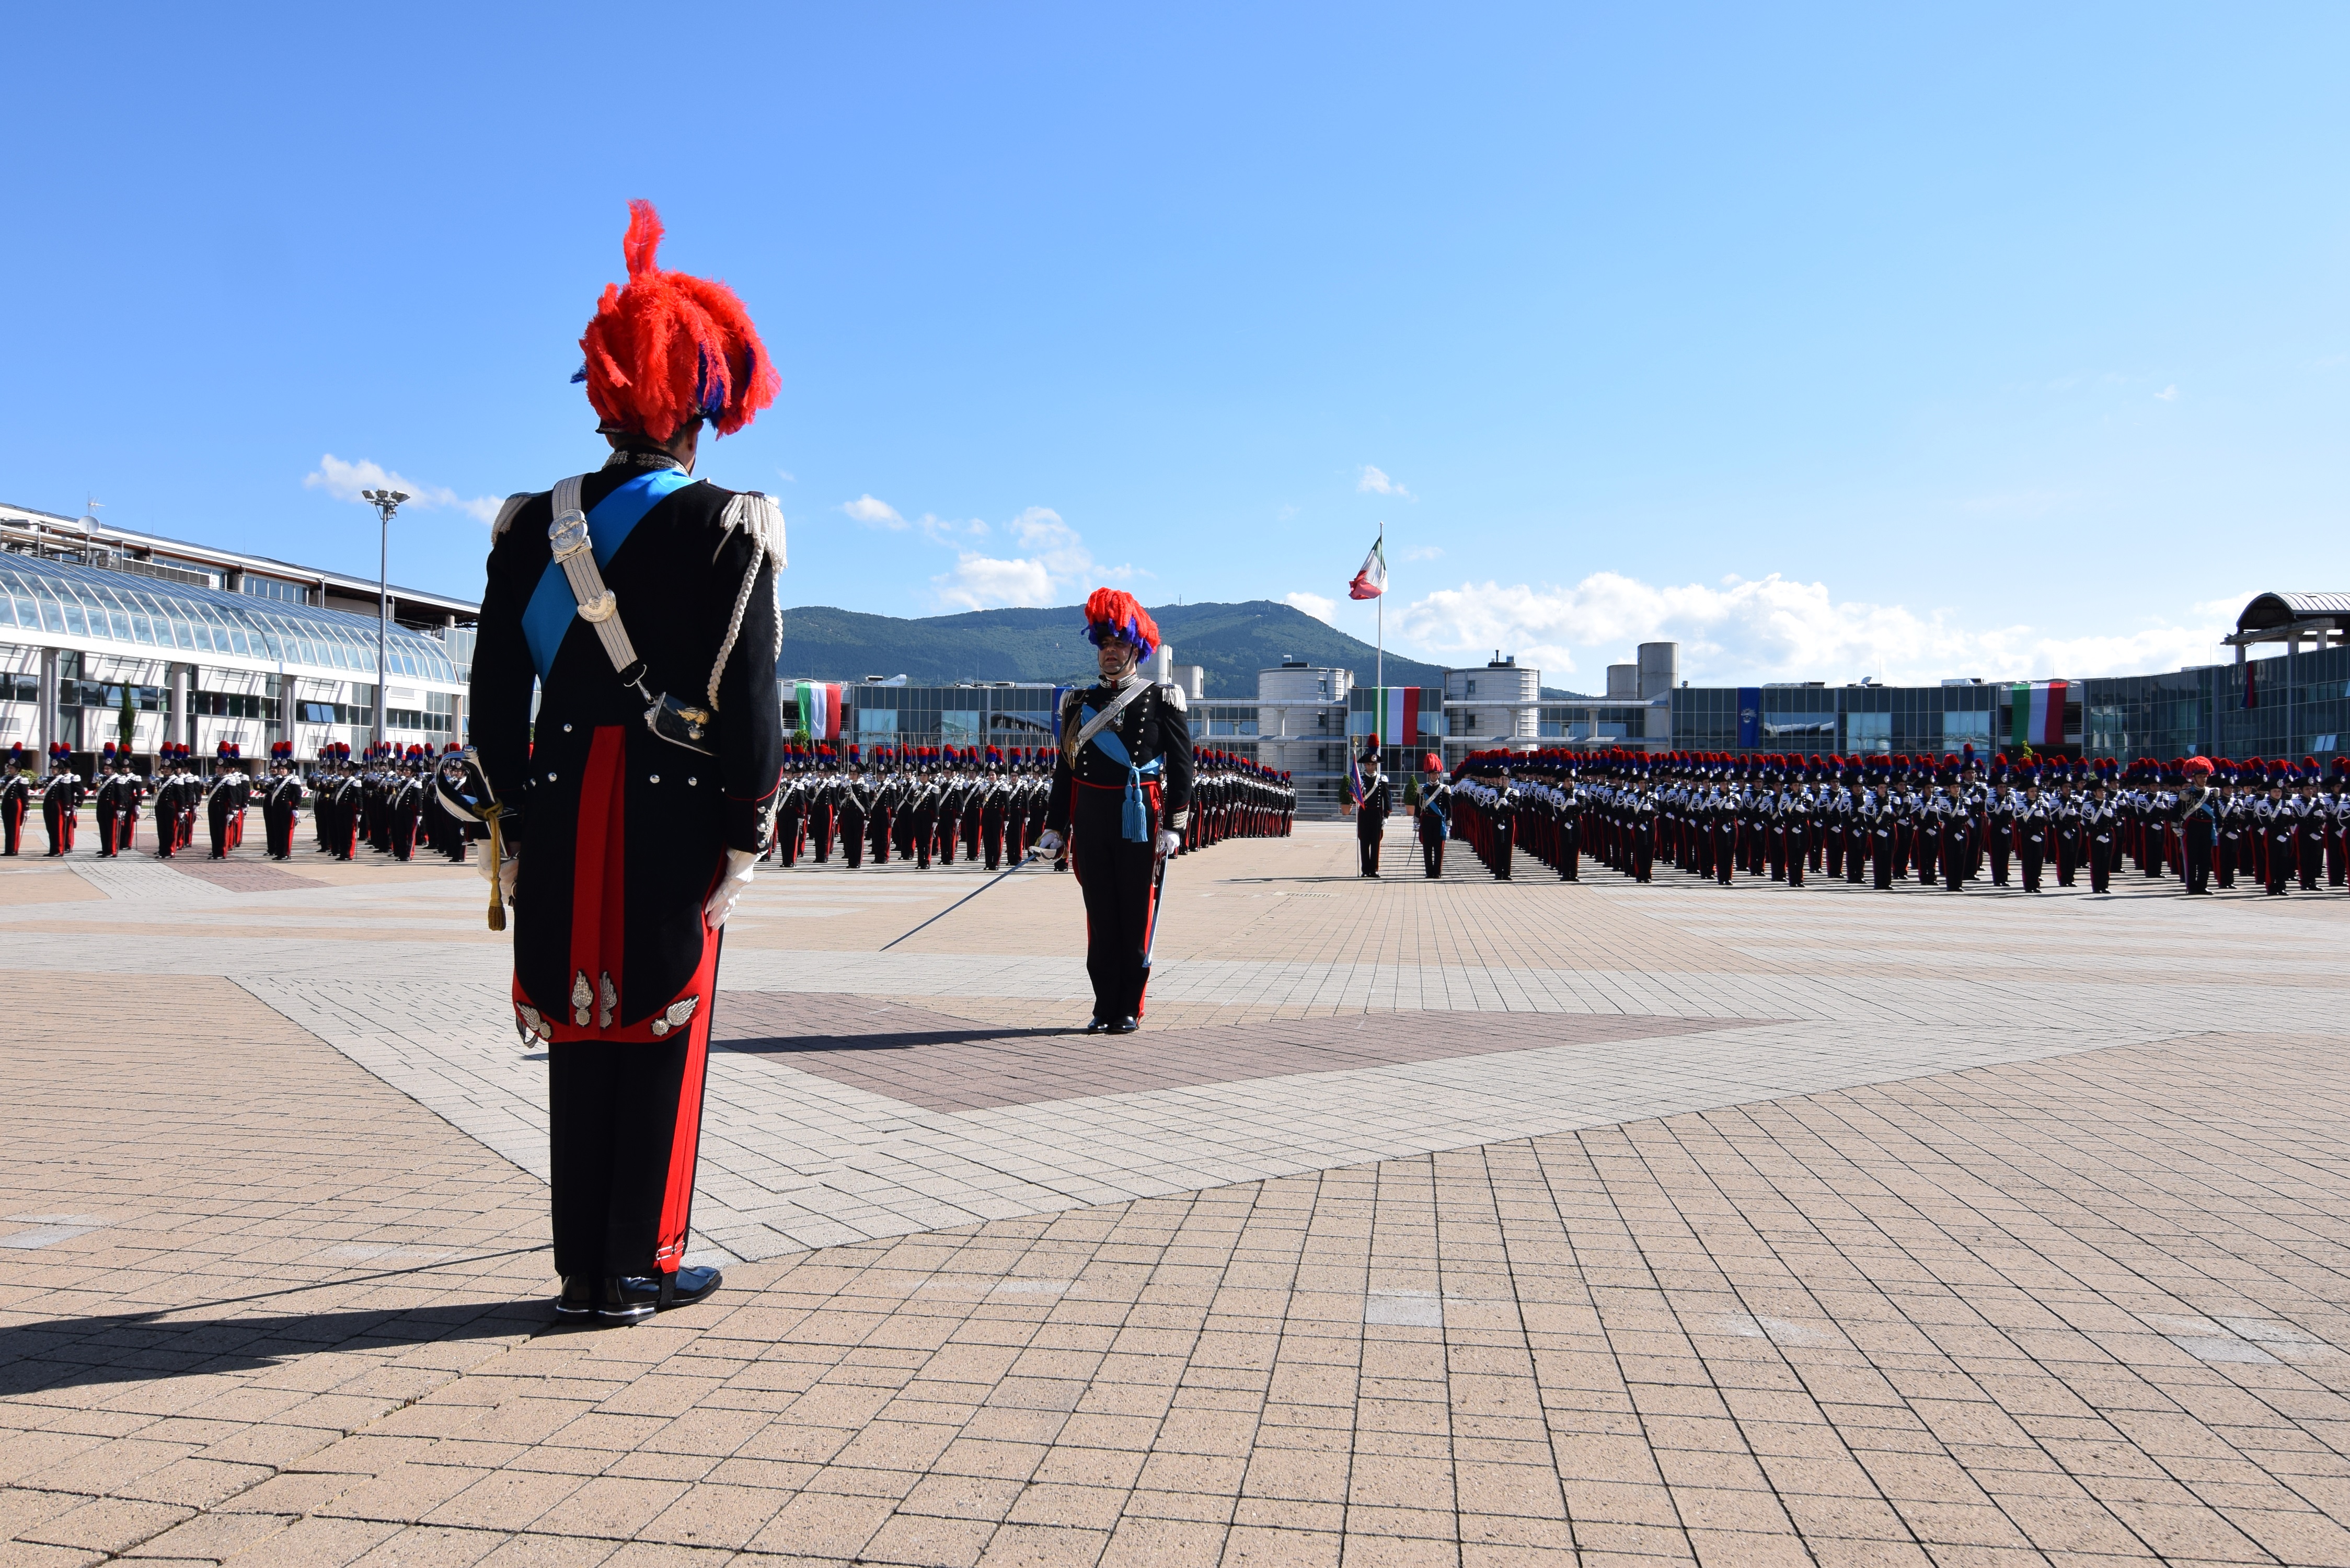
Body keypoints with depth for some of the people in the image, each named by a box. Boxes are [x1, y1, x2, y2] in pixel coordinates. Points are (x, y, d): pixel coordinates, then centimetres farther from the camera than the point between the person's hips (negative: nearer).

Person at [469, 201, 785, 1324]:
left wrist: (515, 825, 13)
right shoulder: (728, 525, -6)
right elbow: (749, 695, -10)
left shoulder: (535, 524, 7)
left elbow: (494, 694, 7)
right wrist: (747, 836, -3)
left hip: (565, 818, 4)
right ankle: (639, 1268, 12)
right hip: (675, 821, -4)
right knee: (660, 1041, 5)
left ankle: (581, 1269, 18)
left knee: (580, 1039, 11)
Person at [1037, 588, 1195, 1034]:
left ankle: (1130, 1010, 12)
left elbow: (1181, 767, -3)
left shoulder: (1162, 700, 1)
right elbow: (1064, 771, 13)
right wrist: (1054, 829, 8)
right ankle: (1105, 1008, 16)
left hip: (1140, 824, -3)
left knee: (1137, 917, 2)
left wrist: (1173, 827, -11)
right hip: (1091, 826, 3)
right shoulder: (1080, 704, 12)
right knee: (1100, 918, 7)